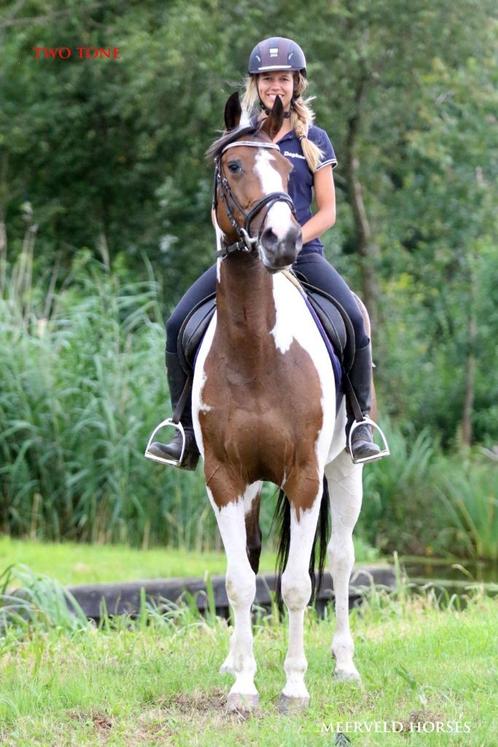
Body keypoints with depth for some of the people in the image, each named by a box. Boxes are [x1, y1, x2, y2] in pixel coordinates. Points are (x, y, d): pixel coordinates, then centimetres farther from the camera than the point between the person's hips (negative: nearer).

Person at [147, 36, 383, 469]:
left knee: (353, 318, -28)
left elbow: (327, 211, 4)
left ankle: (361, 424, -16)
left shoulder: (314, 140, 7)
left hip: (302, 252, -2)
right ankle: (187, 433, -7)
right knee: (179, 323, -16)